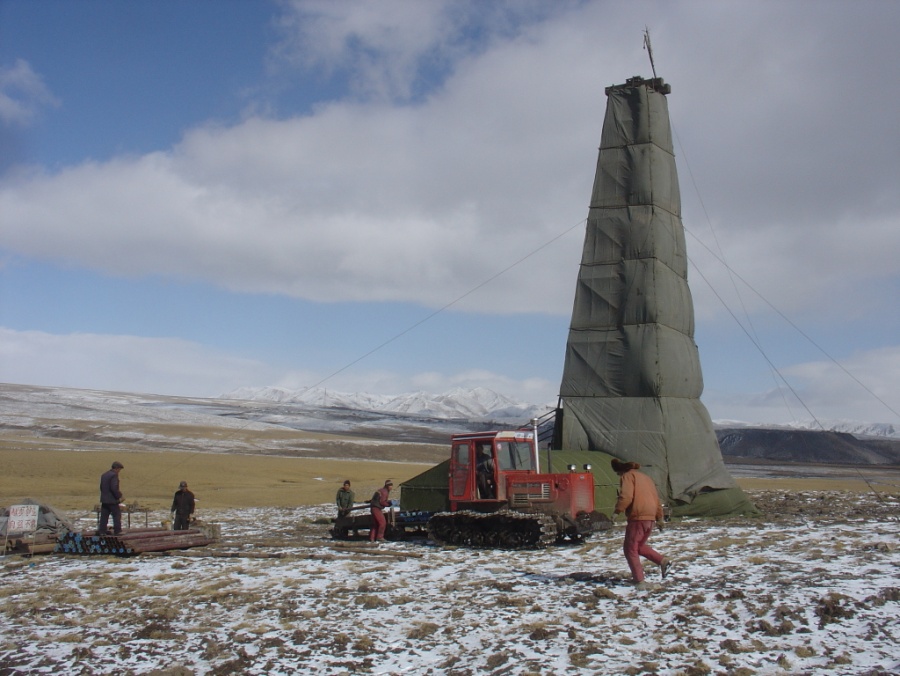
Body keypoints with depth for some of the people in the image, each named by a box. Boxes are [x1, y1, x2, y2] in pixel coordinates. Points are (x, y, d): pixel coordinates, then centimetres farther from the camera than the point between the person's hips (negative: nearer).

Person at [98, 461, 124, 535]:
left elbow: (101, 487, 18)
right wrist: (119, 496, -12)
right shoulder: (114, 475, -15)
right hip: (112, 500, -8)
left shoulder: (104, 475, 13)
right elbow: (114, 488, -21)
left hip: (104, 499, 8)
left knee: (104, 516, 10)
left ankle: (102, 530, 10)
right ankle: (117, 531, 0)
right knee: (117, 515, 0)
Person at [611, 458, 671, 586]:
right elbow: (656, 499, 24)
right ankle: (663, 561, 8)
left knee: (630, 549, 2)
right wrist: (659, 518, 28)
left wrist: (617, 511, -10)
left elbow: (626, 496, -18)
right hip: (650, 517, 8)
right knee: (639, 546, 23)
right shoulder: (645, 477, 23)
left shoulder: (627, 476, -1)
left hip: (637, 517, -8)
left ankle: (639, 581, -2)